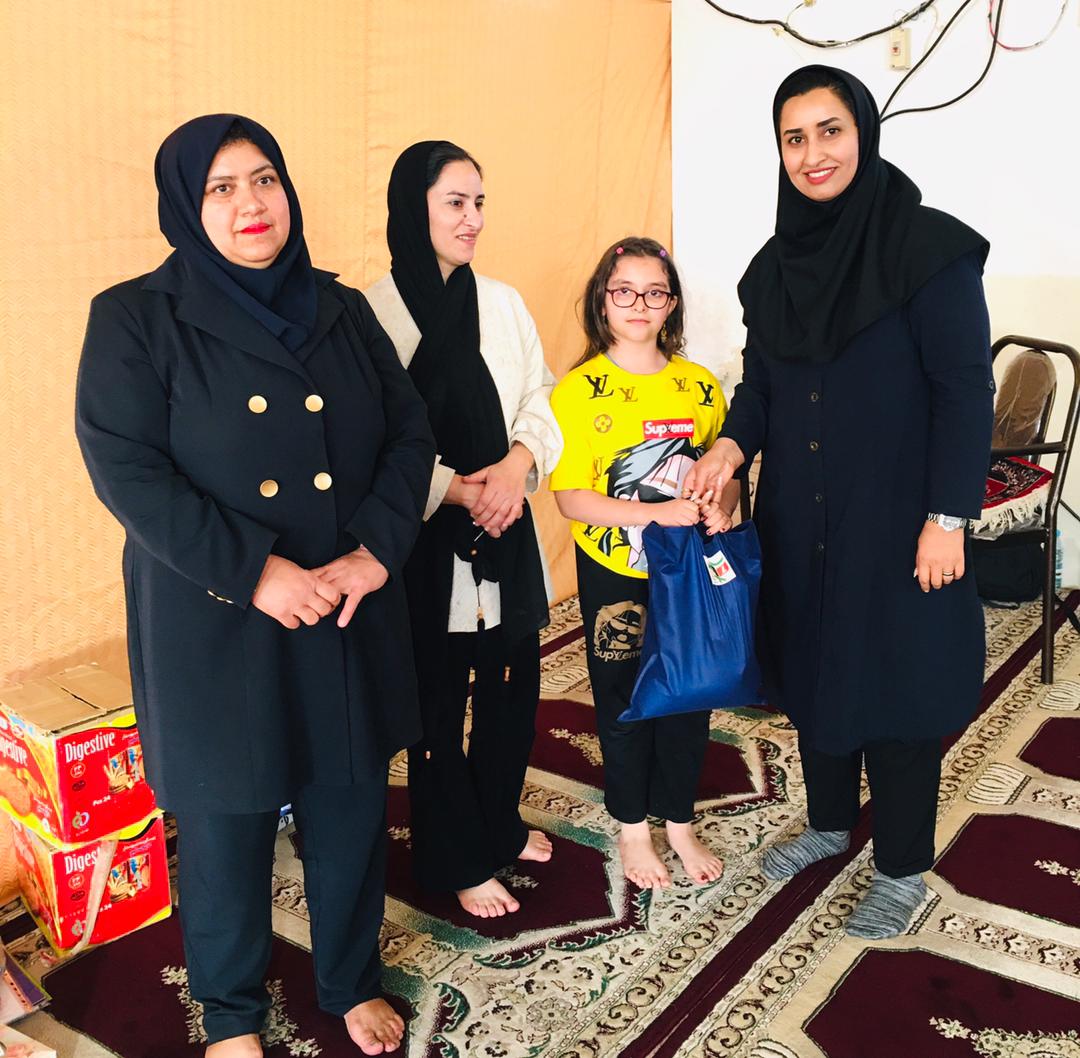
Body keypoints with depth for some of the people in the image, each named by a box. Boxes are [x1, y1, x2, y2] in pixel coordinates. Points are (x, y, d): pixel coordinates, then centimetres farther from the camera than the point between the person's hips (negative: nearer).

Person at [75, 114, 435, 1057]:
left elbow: (410, 436, 3)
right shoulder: (136, 319, -6)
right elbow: (125, 469, -14)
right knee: (228, 820, 12)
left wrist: (376, 551, -12)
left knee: (351, 804, 15)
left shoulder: (342, 310, 6)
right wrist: (254, 572, -20)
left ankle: (352, 982, 40)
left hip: (350, 615, 4)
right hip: (216, 626, -3)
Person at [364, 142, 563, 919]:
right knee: (438, 702, 8)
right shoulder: (375, 313, -10)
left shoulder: (502, 302, 6)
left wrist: (519, 461, -11)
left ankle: (499, 824, 39)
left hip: (505, 531, 5)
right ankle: (458, 860, 27)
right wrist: (454, 490, -18)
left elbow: (540, 396, 8)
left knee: (513, 684, 15)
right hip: (427, 538, -5)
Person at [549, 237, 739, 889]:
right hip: (615, 574, -3)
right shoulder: (579, 391, -9)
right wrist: (659, 513, -24)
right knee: (625, 699, 11)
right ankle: (633, 830, 31)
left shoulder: (701, 387, 2)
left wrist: (720, 510, -16)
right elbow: (570, 496, -14)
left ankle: (679, 821, 34)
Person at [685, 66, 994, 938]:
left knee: (895, 682, 5)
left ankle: (903, 868, 24)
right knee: (811, 669, 17)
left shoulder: (928, 246, -12)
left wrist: (947, 518, -16)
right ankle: (829, 821, 39)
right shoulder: (775, 264, 6)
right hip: (800, 520, 6)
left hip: (895, 520, -6)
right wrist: (731, 445, -8)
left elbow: (966, 391, -13)